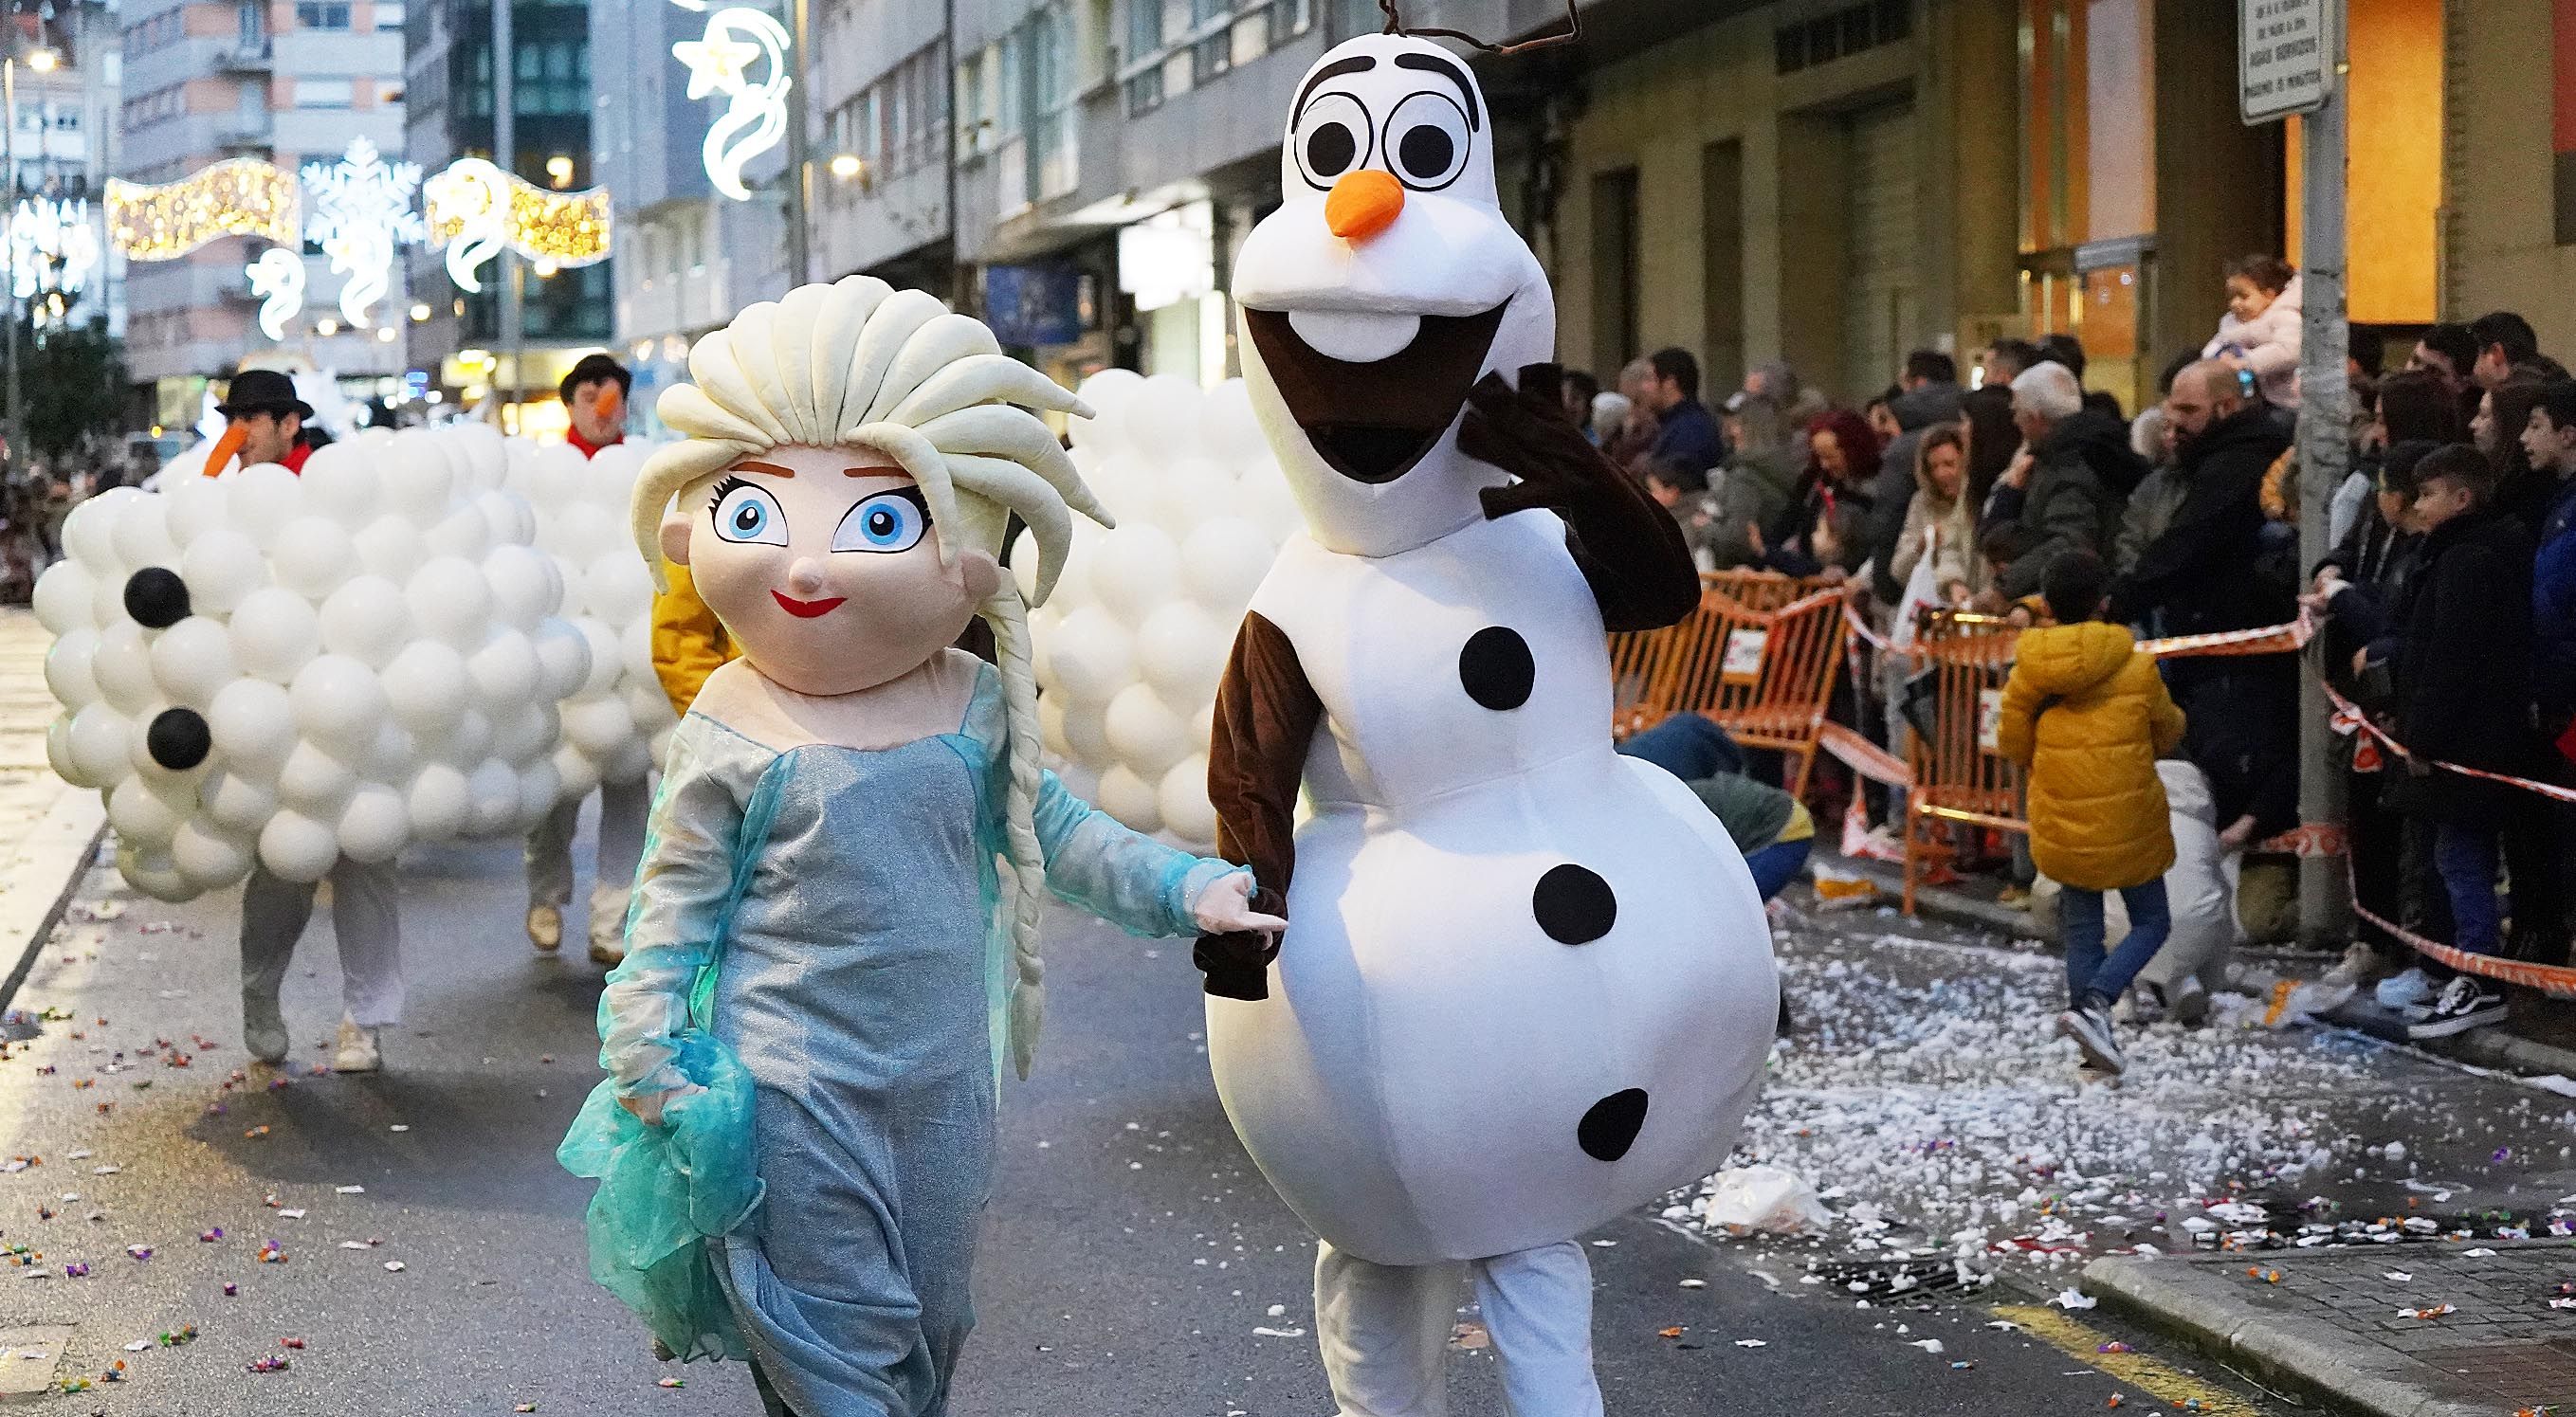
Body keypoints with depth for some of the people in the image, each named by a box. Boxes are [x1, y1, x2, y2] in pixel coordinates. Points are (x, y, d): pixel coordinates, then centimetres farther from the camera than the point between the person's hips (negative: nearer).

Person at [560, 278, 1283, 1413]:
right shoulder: (729, 739, -11)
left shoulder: (975, 710, -3)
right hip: (789, 1092, -4)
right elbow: (674, 900, -3)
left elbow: (1050, 829, 11)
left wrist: (1184, 891, 6)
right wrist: (643, 1052, -7)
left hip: (942, 1078, 4)